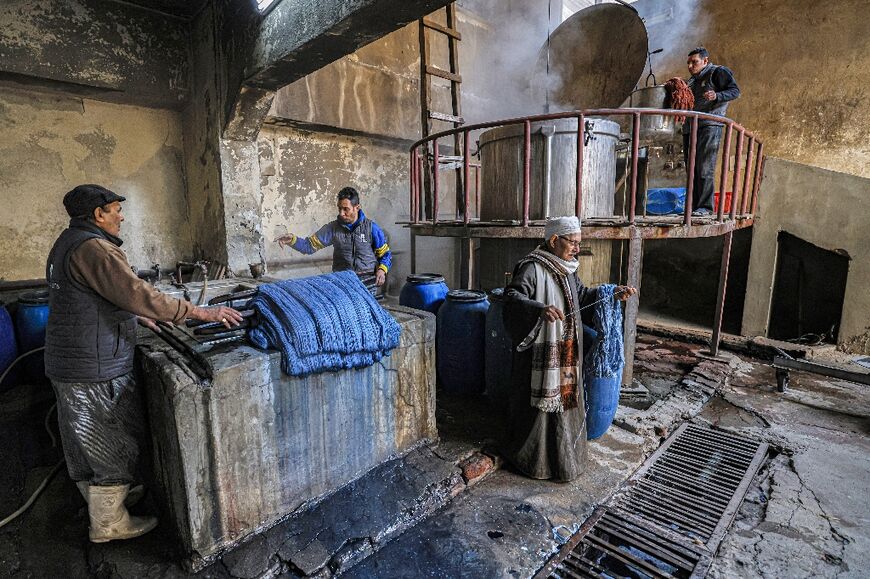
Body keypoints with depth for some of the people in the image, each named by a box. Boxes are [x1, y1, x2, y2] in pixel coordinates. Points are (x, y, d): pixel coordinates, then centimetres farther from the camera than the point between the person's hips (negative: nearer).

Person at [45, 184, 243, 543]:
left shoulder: (67, 244, 13)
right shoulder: (93, 248, -22)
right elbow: (138, 294, -31)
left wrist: (136, 317, 22)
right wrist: (201, 312, -29)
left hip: (68, 364, 11)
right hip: (95, 370, -10)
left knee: (85, 441, 24)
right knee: (115, 445, 5)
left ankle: (100, 499, 43)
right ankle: (108, 523, 22)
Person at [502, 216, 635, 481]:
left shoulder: (566, 269, 9)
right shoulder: (532, 267, -17)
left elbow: (581, 294, 23)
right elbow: (512, 296, -29)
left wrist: (611, 293, 12)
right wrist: (540, 309, -45)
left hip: (565, 353, 9)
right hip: (541, 353, -8)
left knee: (564, 398, 19)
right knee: (539, 401, 4)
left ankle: (563, 453, 39)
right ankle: (532, 458, 25)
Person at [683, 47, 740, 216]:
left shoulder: (718, 72, 5)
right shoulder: (691, 81, 26)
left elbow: (735, 90, -5)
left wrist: (716, 96, -22)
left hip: (709, 127, -8)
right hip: (689, 128, 8)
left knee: (705, 168, -13)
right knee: (691, 169, 3)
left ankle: (705, 207, -13)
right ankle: (693, 206, 6)